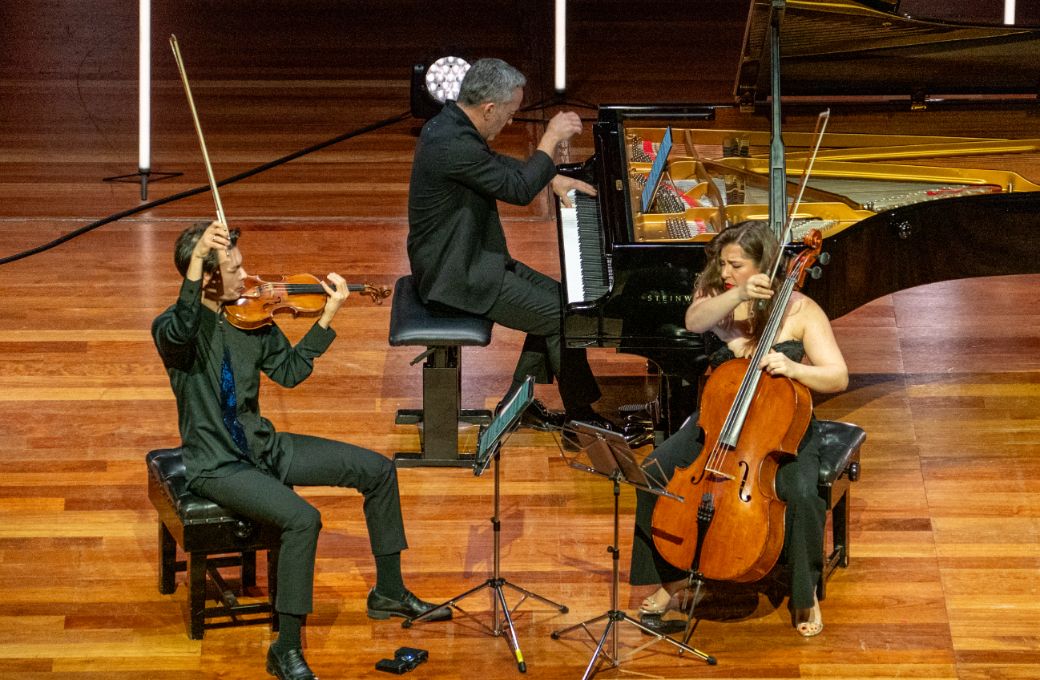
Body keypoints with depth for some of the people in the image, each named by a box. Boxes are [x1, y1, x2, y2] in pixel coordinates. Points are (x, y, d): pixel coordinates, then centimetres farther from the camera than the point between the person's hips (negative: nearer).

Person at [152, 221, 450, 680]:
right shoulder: (174, 327, -19)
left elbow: (289, 371, 6)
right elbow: (178, 334, -45)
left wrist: (328, 318, -3)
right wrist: (196, 259, -51)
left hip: (264, 448, 8)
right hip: (217, 465, -8)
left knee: (377, 470, 4)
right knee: (303, 519, -31)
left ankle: (389, 592, 21)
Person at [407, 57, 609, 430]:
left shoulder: (451, 124, 5)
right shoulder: (452, 145, -28)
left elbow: (495, 163, 24)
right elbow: (518, 189, -23)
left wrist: (552, 179, 14)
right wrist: (551, 139, -13)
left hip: (469, 257, 11)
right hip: (457, 277, -11)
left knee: (556, 297, 13)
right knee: (562, 316, -8)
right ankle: (580, 414, 9)